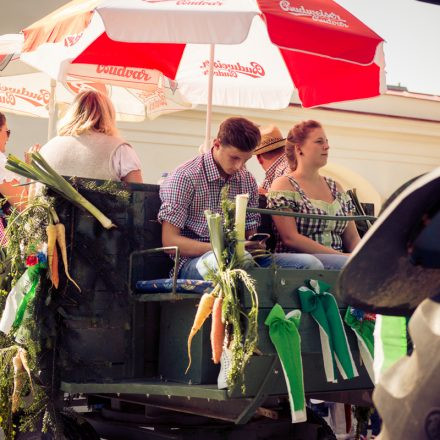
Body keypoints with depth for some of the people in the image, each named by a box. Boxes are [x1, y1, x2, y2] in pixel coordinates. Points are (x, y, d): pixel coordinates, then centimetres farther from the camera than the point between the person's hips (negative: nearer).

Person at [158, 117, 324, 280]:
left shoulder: (247, 181, 16)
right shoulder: (185, 177, -4)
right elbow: (170, 242, -8)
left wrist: (255, 245, -6)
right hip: (194, 260, -6)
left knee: (310, 263, -17)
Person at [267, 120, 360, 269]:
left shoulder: (335, 187, 21)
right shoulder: (284, 185, 1)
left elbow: (352, 238, 17)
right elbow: (290, 238, -10)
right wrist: (340, 256, -16)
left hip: (336, 262, 6)